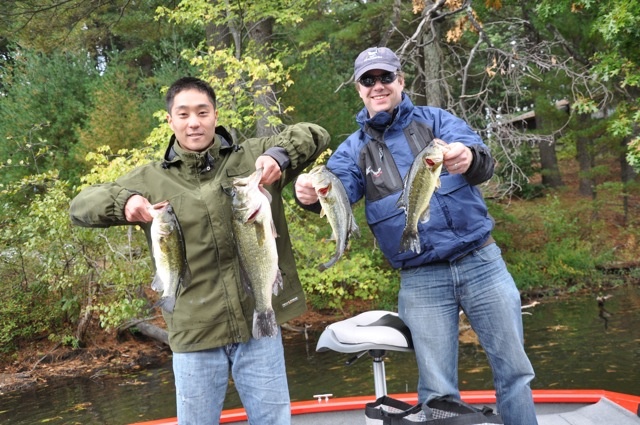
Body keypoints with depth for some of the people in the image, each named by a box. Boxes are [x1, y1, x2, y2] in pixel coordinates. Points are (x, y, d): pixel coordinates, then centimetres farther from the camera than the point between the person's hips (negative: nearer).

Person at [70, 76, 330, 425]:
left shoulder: (253, 157, 4)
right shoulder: (150, 179, 6)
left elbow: (314, 135, 2)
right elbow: (80, 206, 8)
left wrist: (279, 154, -19)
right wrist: (123, 200, -14)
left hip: (260, 324, 0)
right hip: (195, 333, 1)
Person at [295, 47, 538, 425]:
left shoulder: (435, 120, 3)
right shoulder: (355, 149, 7)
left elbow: (484, 163, -13)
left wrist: (469, 157, -39)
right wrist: (313, 194, -36)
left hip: (481, 262, 0)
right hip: (421, 280, 0)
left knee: (514, 370, 7)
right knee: (437, 392, 4)